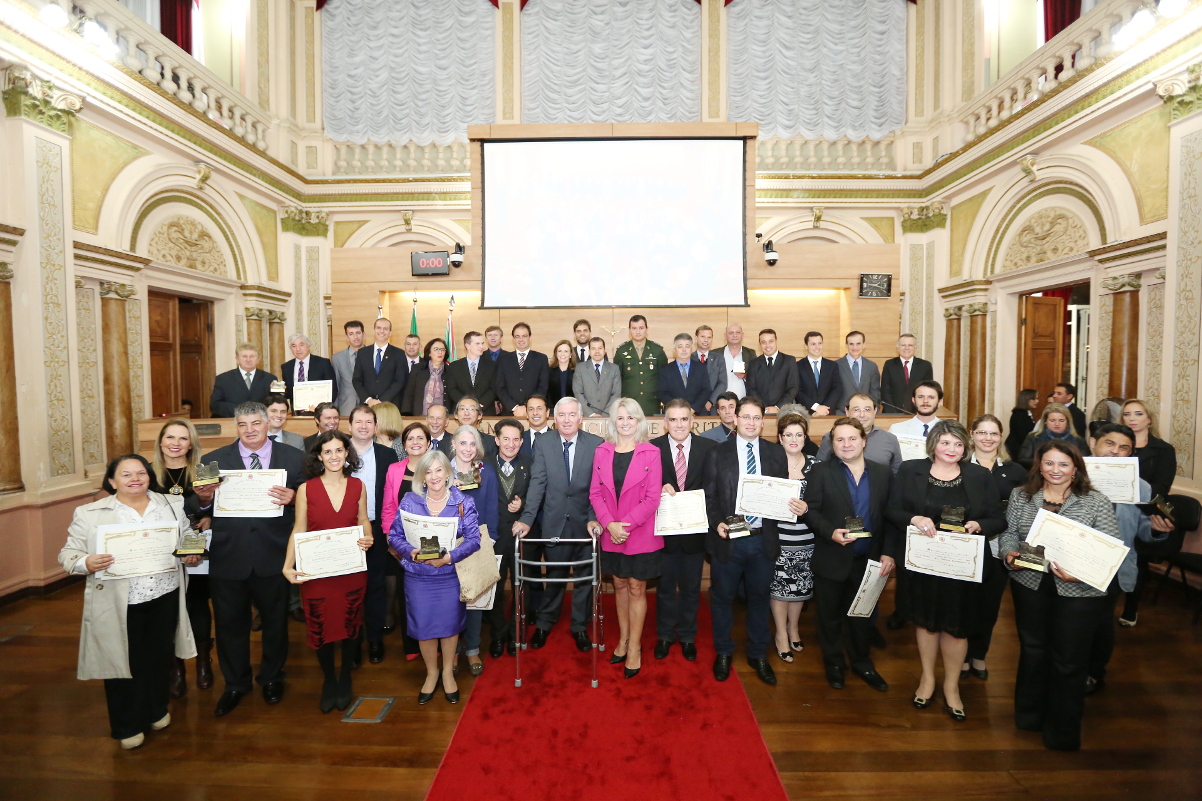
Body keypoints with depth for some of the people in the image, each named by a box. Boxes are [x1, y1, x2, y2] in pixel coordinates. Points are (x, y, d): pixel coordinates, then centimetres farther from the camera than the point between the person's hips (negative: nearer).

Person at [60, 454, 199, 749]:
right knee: (123, 662, 9)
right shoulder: (89, 513, -3)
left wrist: (192, 555, -9)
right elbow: (68, 554, -3)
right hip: (119, 604, -2)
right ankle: (128, 726, 29)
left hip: (164, 597, 2)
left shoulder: (172, 504, 4)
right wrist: (86, 563, -23)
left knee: (160, 657, 16)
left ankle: (158, 711, 38)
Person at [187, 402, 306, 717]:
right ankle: (235, 684, 40)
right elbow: (198, 510, 0)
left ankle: (271, 677, 42)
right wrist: (203, 499, -21)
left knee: (275, 620, 17)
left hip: (273, 557, -1)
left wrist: (293, 498, -25)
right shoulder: (213, 460, 1)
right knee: (230, 624, 16)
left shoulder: (293, 458, -2)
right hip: (228, 557, 1)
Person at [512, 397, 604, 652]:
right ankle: (544, 624, 37)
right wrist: (526, 519, -19)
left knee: (585, 577, 14)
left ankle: (580, 626, 34)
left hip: (585, 521, 0)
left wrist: (595, 518, -21)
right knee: (554, 576, 15)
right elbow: (537, 483, -10)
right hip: (555, 522, 0)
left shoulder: (596, 444, -7)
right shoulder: (543, 443, -4)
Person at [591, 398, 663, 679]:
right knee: (620, 585, 16)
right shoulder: (602, 452, 1)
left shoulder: (651, 453, -8)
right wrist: (609, 524, -12)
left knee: (636, 589, 7)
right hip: (610, 533, 3)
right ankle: (623, 640, 32)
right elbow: (595, 492, 1)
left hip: (641, 534, -3)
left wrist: (626, 524, -17)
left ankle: (634, 648, 20)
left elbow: (653, 497, -11)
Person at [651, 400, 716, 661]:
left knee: (691, 587, 17)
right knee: (665, 586, 16)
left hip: (695, 531, 1)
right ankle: (664, 635, 37)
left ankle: (687, 636, 37)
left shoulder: (708, 448, -5)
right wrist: (659, 489, -24)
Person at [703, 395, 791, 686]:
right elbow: (709, 496, -2)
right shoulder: (718, 454, -2)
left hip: (764, 540, 2)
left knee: (759, 597, 16)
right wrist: (717, 523, -17)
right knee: (722, 597, 13)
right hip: (728, 539, -1)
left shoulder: (776, 453, 4)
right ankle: (723, 652, 34)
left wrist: (794, 506, -15)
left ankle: (758, 655, 35)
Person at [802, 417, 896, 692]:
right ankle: (834, 663, 33)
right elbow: (811, 510, -9)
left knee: (863, 614, 19)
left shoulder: (883, 473, 2)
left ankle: (862, 662, 40)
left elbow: (890, 516, 2)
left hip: (869, 560, 3)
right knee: (830, 615, 13)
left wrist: (888, 553, -5)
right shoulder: (821, 472, -6)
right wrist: (830, 532, -24)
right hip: (832, 560, -2)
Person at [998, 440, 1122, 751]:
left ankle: (1062, 731, 30)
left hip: (1079, 592, -2)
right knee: (1032, 650, 17)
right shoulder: (1020, 496, 2)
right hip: (1029, 585, 2)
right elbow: (1009, 533, 7)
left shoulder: (1097, 502, -6)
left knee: (1069, 660, 9)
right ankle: (1030, 715, 38)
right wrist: (1010, 554, -13)